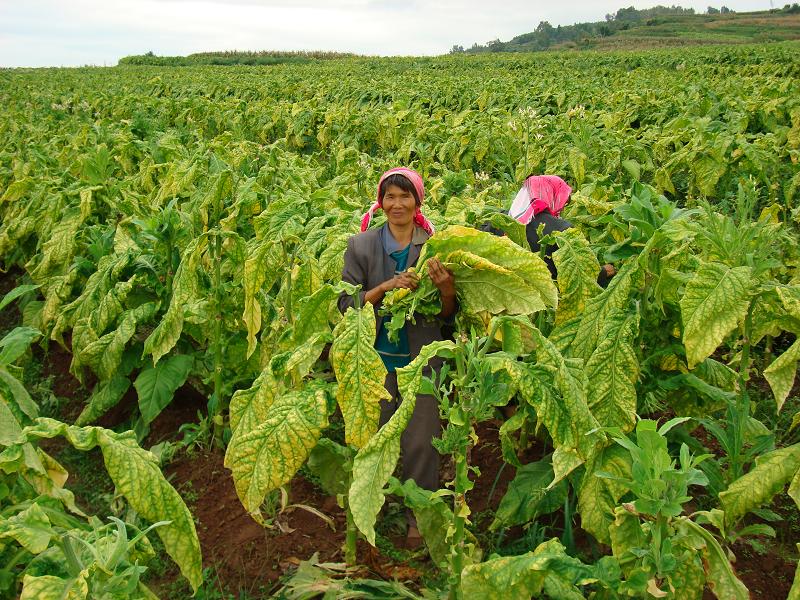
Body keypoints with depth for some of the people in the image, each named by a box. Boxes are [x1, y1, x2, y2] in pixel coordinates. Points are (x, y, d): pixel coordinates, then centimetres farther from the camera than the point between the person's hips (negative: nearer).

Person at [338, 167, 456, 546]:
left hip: (421, 360, 0)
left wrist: (447, 289, -20)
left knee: (420, 442, 5)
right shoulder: (361, 245, -2)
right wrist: (385, 287, -20)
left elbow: (449, 316, 2)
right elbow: (346, 304, -6)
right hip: (375, 358, 0)